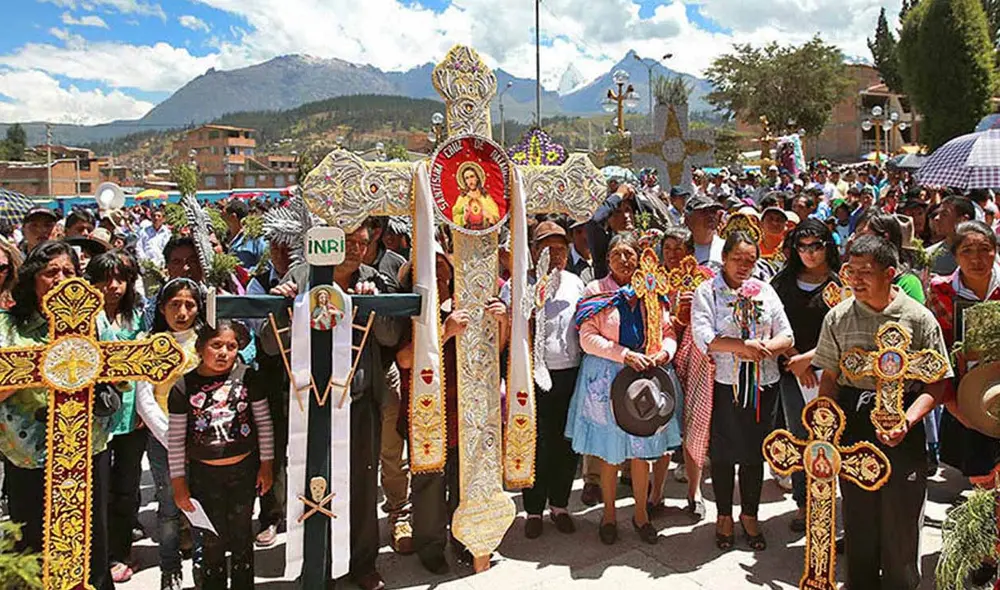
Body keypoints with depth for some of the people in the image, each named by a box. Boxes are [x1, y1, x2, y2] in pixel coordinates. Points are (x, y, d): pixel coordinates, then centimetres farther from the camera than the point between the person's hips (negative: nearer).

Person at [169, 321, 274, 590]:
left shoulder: (247, 377, -7)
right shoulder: (184, 387, -8)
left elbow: (263, 422, 1)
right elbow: (175, 439, -3)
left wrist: (266, 464, 2)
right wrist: (178, 482, -1)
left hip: (244, 469, 1)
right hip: (204, 473, -1)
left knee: (242, 534, 14)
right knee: (213, 538, 8)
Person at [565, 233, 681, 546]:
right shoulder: (597, 292, -1)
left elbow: (669, 332, 8)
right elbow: (588, 339, -9)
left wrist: (663, 352, -14)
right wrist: (626, 355, -17)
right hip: (606, 378, -2)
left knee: (642, 449, 9)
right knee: (609, 451, 6)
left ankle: (641, 514, 26)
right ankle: (609, 514, 23)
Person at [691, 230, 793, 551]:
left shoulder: (764, 290, 8)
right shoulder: (707, 291, -2)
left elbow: (786, 336, 3)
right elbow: (703, 337, -15)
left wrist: (764, 348, -16)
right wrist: (742, 346, -24)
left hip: (763, 385, 3)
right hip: (724, 384, -3)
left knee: (755, 452, 12)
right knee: (723, 453, 8)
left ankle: (750, 515, 29)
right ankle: (724, 516, 26)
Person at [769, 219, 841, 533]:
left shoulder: (840, 283, -2)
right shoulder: (785, 281, 10)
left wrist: (809, 358, -10)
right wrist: (795, 360, -4)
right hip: (792, 369, 3)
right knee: (798, 438, 7)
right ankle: (804, 505, 17)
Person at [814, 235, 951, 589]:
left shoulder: (918, 318, -6)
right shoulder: (838, 317, 1)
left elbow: (938, 381, -5)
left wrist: (907, 420, -20)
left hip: (903, 431, -2)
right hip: (852, 424, 2)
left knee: (902, 517, 5)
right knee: (857, 514, 12)